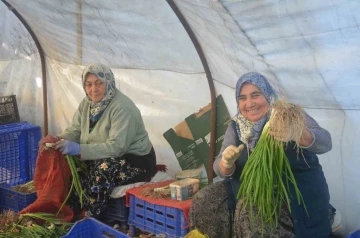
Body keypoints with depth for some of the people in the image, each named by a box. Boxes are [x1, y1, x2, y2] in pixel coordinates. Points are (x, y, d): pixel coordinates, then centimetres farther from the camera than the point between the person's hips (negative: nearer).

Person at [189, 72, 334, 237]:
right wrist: (226, 162, -28)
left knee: (250, 213, -30)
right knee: (205, 200, -9)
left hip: (298, 191, -5)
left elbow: (325, 143, -25)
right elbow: (221, 169, -2)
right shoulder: (236, 127, 3)